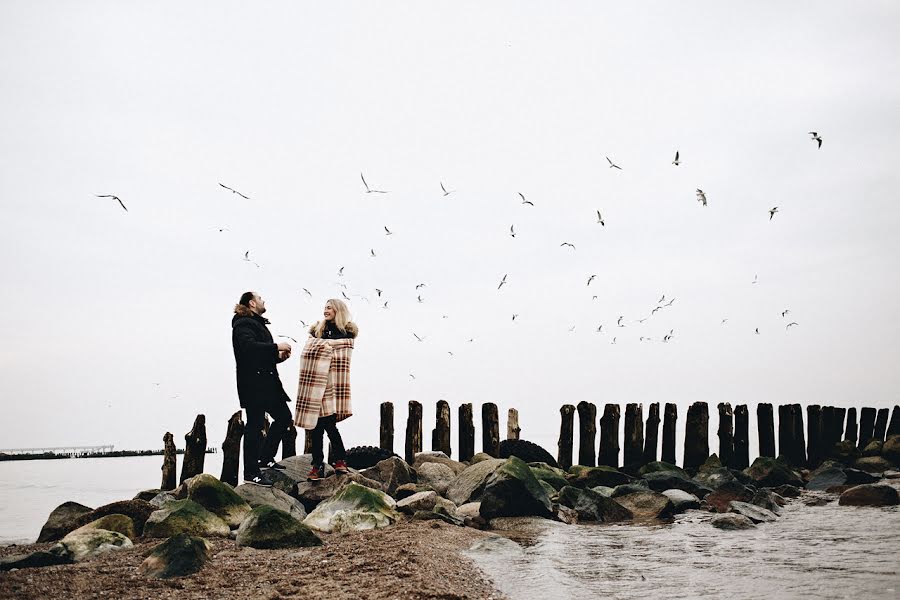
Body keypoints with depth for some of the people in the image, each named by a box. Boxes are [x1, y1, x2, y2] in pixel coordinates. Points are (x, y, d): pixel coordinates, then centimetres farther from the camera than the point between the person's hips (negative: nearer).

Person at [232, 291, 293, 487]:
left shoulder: (257, 323, 24)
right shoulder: (243, 324, -9)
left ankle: (265, 459, 21)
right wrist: (276, 347, -22)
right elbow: (248, 346, -27)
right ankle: (251, 473, -3)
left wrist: (279, 356, 7)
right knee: (255, 425, -8)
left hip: (267, 382, 10)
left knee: (284, 416, 13)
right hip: (253, 384, -10)